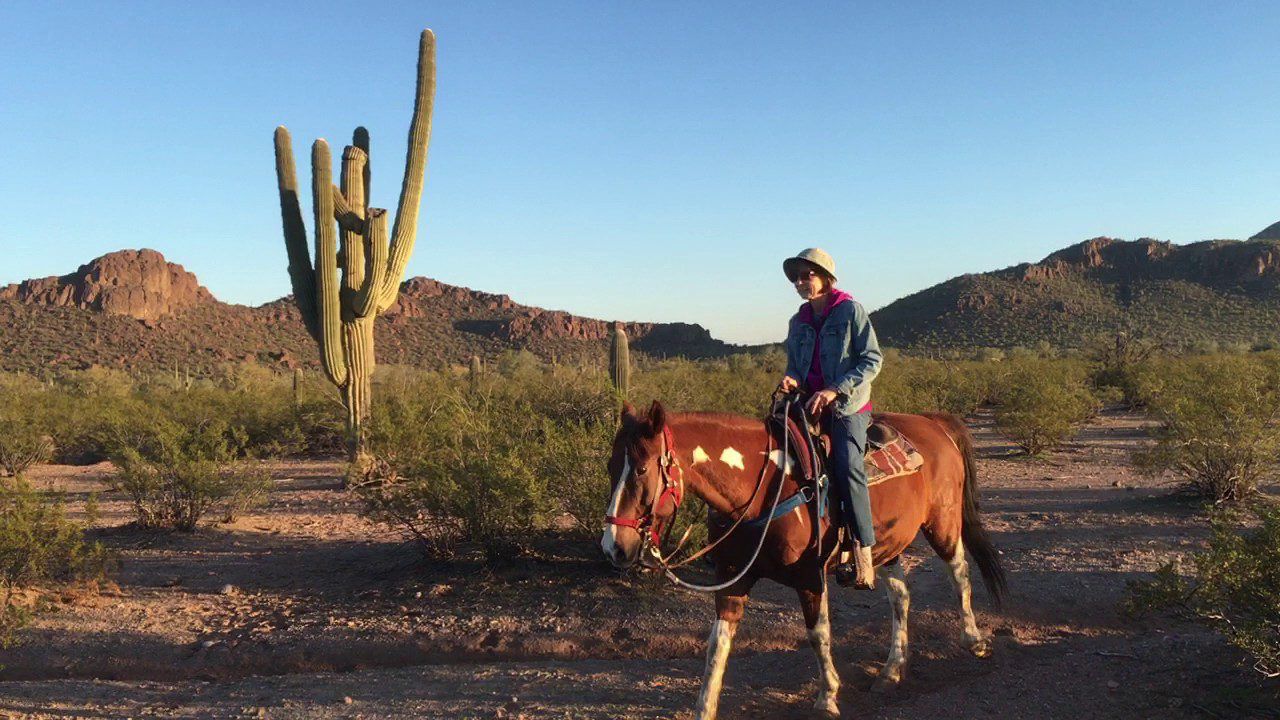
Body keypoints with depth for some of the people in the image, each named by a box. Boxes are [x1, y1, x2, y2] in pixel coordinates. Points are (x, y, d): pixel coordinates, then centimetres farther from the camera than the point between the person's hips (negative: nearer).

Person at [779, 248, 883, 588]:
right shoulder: (798, 323, 15)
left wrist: (835, 389, -18)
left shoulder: (851, 311, -1)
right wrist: (792, 379, -4)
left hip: (848, 406, -6)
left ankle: (864, 554, -21)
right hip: (810, 405, 6)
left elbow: (872, 359, -7)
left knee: (847, 467, -26)